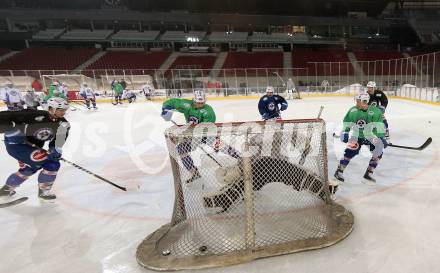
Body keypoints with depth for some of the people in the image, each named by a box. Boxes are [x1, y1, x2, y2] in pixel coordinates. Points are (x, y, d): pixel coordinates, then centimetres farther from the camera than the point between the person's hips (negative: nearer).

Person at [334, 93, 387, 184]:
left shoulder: (375, 111, -17)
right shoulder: (352, 111, -11)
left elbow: (379, 125, -19)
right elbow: (347, 124, -1)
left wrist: (382, 137, -25)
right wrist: (344, 133, -13)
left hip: (371, 137, 1)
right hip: (357, 136, -1)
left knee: (379, 151, -9)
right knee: (350, 151, -17)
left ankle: (368, 174, 3)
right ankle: (339, 172, -9)